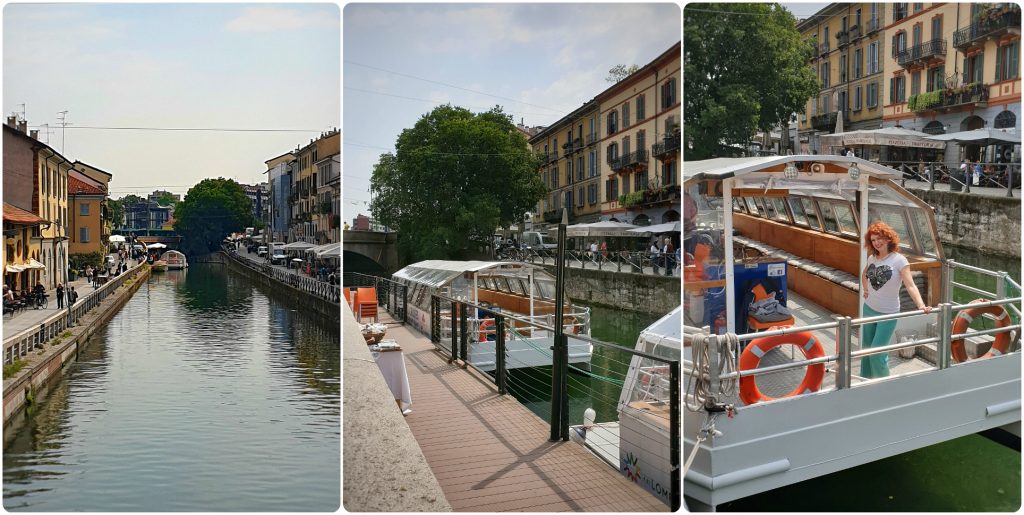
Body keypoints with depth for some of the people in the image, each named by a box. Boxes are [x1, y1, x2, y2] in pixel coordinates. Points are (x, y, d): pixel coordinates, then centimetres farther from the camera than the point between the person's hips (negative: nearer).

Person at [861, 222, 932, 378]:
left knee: (877, 353, -6)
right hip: (869, 309, 6)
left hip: (888, 313, -6)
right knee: (866, 349, 15)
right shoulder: (872, 258, 1)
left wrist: (921, 305, -38)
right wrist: (866, 291, 8)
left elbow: (910, 285, -25)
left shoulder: (899, 260, -15)